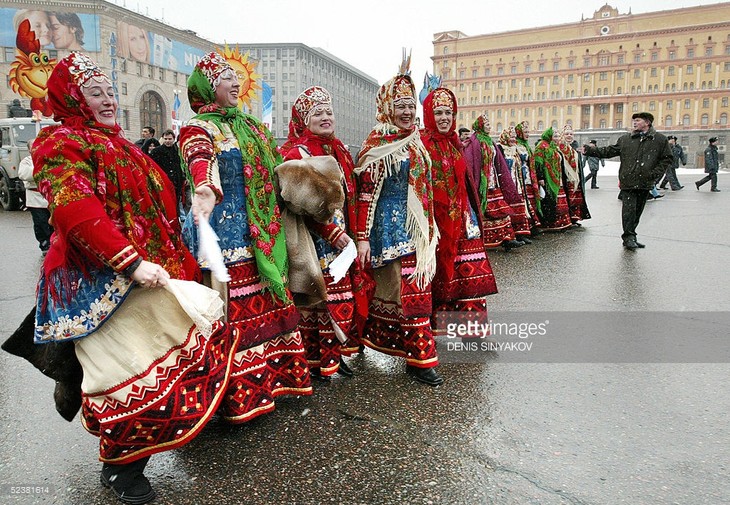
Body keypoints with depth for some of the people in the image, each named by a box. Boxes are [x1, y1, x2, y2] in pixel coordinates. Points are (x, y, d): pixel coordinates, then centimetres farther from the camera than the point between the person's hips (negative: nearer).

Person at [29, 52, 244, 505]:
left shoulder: (118, 145, 22)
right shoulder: (63, 145, -6)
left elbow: (156, 210, 25)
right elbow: (78, 214, -21)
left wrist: (179, 263, 20)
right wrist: (132, 262, -27)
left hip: (152, 273, 9)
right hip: (105, 281, -9)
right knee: (133, 370, -5)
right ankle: (119, 468, 17)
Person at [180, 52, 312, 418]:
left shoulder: (250, 126, 19)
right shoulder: (198, 128, -5)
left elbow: (275, 165, 28)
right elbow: (201, 159, -28)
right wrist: (204, 190, -49)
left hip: (262, 233, 8)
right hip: (224, 232, -7)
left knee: (270, 303, 13)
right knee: (234, 312, -3)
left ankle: (279, 374, 28)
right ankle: (241, 395, 9)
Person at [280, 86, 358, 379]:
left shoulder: (339, 151, 15)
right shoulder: (296, 153, -8)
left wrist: (350, 232, 12)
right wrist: (334, 233, -19)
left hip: (341, 239, 7)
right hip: (313, 241, -7)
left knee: (340, 297, 10)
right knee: (313, 298, 1)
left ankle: (333, 354, 24)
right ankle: (312, 359, 15)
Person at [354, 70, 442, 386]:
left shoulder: (415, 142, 14)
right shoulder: (378, 145, -9)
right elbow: (365, 193, -13)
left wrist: (430, 229, 20)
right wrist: (362, 238, -16)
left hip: (418, 228, 8)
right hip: (392, 227, -8)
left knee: (417, 287, 11)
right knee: (411, 292, -6)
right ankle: (420, 358, 5)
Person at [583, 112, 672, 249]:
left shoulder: (660, 139, 7)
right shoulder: (624, 139, 8)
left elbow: (667, 158, 9)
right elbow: (608, 151, 8)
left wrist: (655, 173, -3)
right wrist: (589, 150, -2)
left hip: (645, 183, 1)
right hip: (628, 181, -1)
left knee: (637, 211, 9)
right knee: (629, 210, -10)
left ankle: (630, 237, 20)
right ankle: (629, 237, -2)